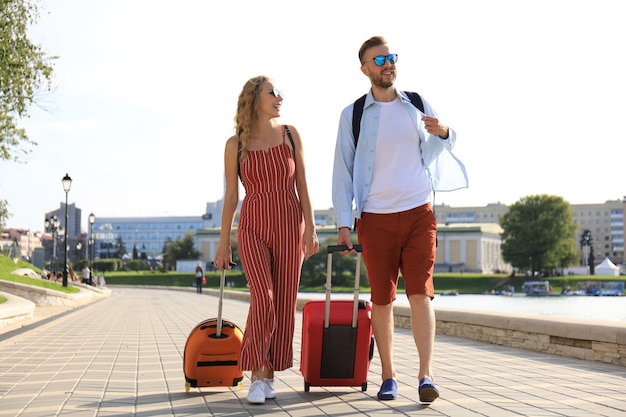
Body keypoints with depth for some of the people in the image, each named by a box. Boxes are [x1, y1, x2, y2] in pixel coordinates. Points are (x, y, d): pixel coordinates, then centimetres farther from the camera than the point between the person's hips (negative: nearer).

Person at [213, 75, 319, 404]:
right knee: (263, 298, -15)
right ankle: (257, 375, -3)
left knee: (284, 304, 1)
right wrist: (223, 241, 4)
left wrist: (310, 229, -1)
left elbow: (302, 186, 6)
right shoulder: (236, 144, 0)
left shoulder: (290, 134, 4)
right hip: (253, 227, -2)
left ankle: (269, 374, 13)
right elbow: (231, 196, 4)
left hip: (289, 226, 2)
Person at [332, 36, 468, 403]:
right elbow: (343, 171, 3)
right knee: (382, 300, 3)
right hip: (376, 219, -1)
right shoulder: (353, 115, 3)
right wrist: (344, 222, -5)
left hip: (419, 213, 1)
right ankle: (388, 377, 13)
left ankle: (426, 376, -12)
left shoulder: (417, 104, 9)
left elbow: (444, 144, 20)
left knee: (421, 293, -9)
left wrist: (443, 132, -6)